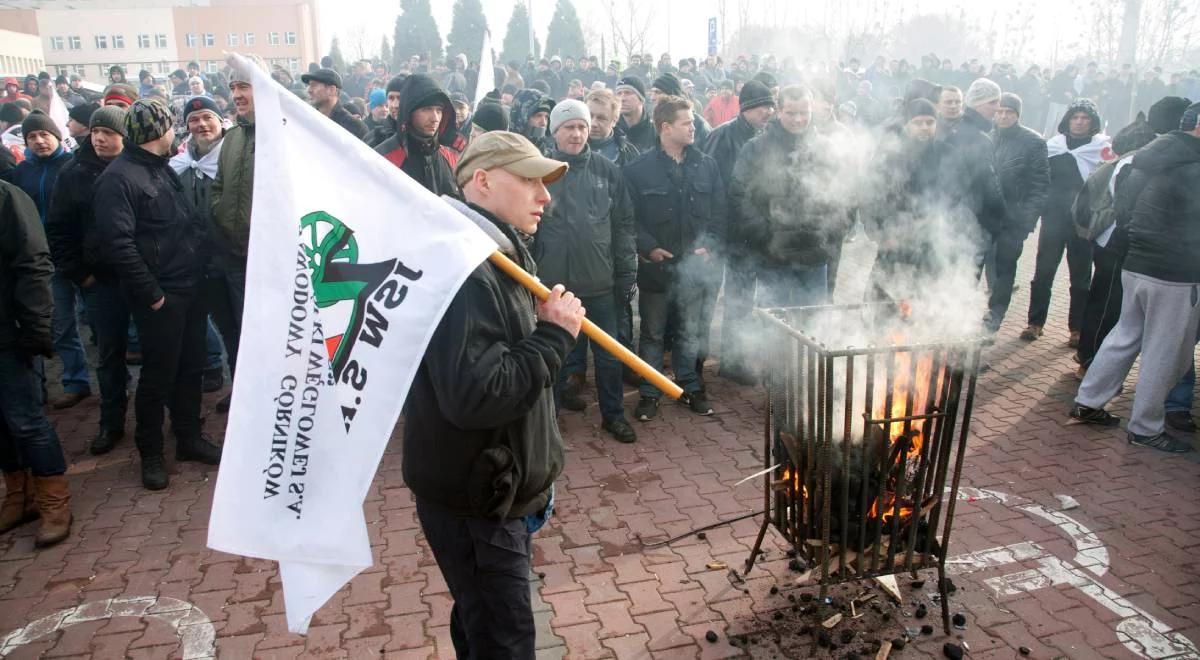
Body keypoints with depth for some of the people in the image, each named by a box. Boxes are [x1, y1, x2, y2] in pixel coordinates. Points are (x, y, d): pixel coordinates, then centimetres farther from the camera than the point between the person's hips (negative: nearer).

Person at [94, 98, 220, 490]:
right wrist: (151, 293, -18)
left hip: (190, 287, 8)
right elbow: (118, 244, -20)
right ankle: (150, 453, 18)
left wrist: (201, 269, 9)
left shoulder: (163, 168, 14)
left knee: (191, 368, 15)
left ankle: (189, 437, 29)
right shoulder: (119, 178, -13)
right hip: (160, 297, -8)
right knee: (159, 375, 3)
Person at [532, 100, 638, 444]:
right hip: (554, 282, -2)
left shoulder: (607, 171, 3)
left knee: (609, 353, 11)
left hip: (601, 282, 2)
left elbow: (624, 224, 5)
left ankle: (613, 414, 27)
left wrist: (627, 273, 3)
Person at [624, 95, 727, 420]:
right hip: (655, 266, -3)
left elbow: (718, 213, 6)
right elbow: (629, 217, -7)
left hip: (693, 265, 3)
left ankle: (690, 387, 31)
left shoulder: (707, 165, 3)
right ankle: (650, 393, 22)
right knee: (652, 333, 9)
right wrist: (648, 247, -16)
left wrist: (708, 245, -7)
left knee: (689, 332, 16)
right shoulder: (639, 169, -8)